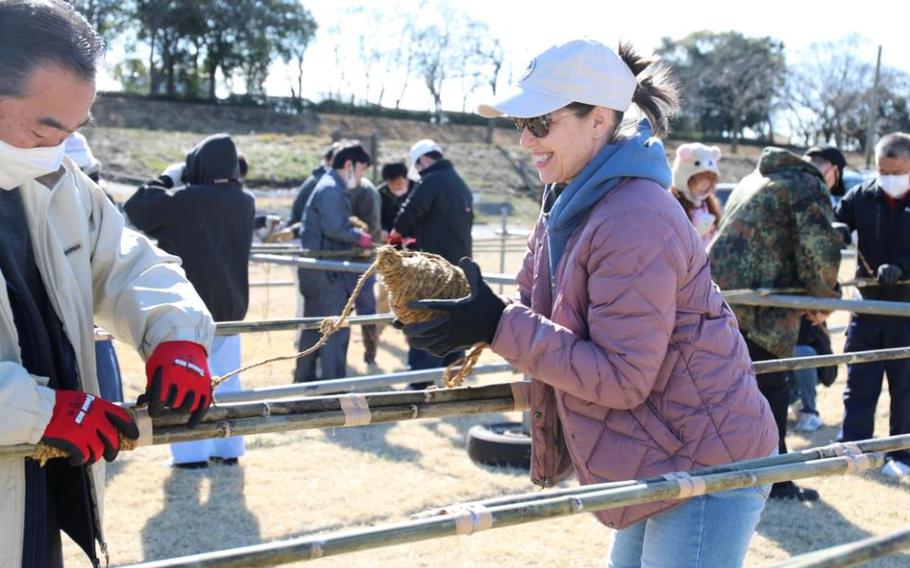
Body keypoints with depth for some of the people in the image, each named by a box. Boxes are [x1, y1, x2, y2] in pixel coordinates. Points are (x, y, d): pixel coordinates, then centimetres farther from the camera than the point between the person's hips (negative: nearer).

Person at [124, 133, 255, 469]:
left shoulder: (185, 199, -17)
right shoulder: (244, 202, 1)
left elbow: (134, 209, -9)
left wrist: (167, 179, 2)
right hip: (229, 304, 5)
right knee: (226, 379, 11)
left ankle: (191, 453, 4)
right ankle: (227, 449, 15)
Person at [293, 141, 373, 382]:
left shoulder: (333, 188, 18)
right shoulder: (331, 190, -15)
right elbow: (335, 229, -23)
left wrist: (356, 235, 5)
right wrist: (359, 237, -9)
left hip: (316, 269, 11)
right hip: (325, 271, -11)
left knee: (314, 326, 18)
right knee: (336, 328, -6)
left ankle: (304, 377, 27)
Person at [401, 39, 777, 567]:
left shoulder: (633, 221, -25)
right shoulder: (573, 204, 6)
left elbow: (621, 378, -27)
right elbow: (541, 316, 8)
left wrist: (500, 327, -27)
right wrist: (477, 315, -11)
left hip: (706, 465, -10)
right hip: (660, 461, 10)